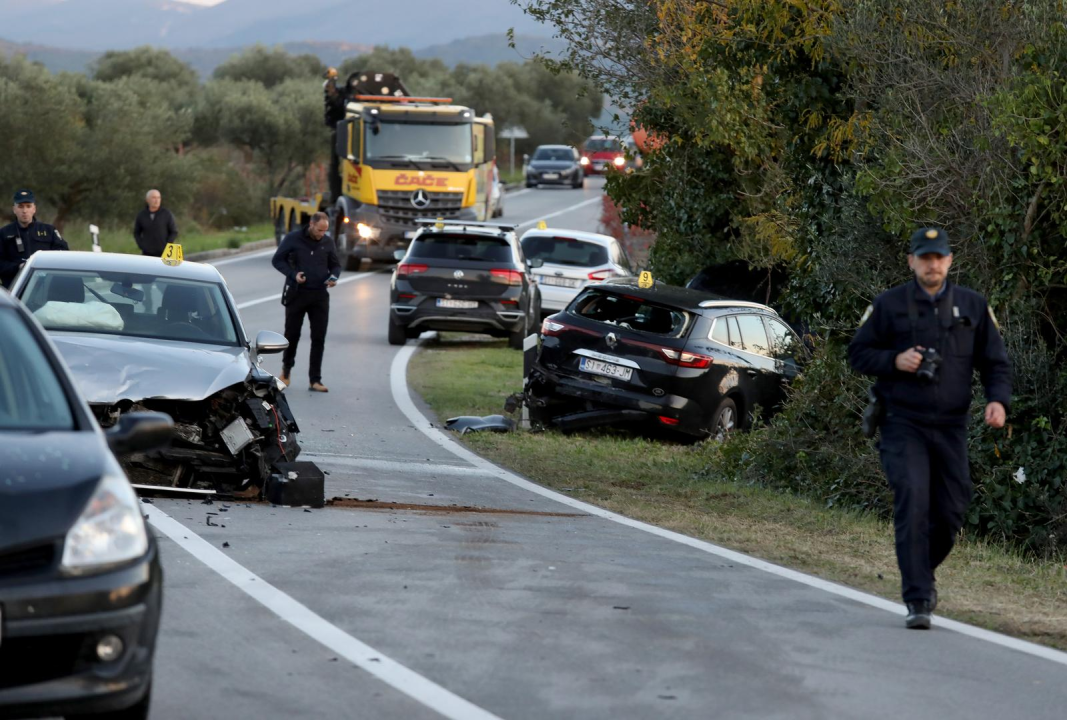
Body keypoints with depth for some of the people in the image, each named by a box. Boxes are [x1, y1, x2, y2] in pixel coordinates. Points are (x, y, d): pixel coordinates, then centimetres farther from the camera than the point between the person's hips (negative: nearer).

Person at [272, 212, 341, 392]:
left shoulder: (327, 242, 5)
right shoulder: (293, 238, -4)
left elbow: (335, 265, 16)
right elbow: (277, 260, 0)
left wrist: (333, 277, -7)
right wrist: (293, 274, -16)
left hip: (319, 296, 2)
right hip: (297, 294, -2)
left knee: (319, 338, -2)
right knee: (292, 334, 7)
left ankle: (315, 380, 2)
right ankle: (286, 369, 32)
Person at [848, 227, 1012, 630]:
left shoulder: (973, 307, 8)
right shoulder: (889, 305, 2)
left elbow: (995, 362, 11)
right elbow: (858, 353, 7)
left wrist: (998, 400, -8)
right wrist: (894, 360, -12)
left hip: (951, 427, 3)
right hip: (903, 426, -3)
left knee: (950, 512, 4)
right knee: (912, 506, -15)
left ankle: (922, 573, 33)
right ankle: (917, 600, -14)